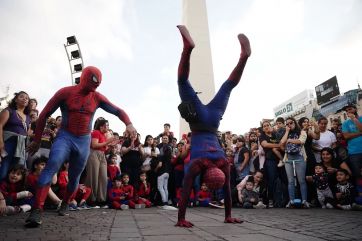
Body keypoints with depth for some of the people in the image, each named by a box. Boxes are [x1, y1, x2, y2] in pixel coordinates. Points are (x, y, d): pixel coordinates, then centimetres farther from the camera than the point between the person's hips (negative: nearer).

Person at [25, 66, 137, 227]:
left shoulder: (97, 97, 0)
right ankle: (37, 210, -26)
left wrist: (128, 124, -23)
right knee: (51, 167, -27)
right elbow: (44, 115, -2)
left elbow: (117, 111, -1)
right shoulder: (65, 92, -7)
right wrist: (37, 140, 1)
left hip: (84, 141, 3)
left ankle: (65, 204, 34)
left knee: (74, 177, 10)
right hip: (65, 137, -3)